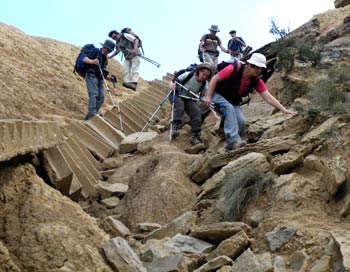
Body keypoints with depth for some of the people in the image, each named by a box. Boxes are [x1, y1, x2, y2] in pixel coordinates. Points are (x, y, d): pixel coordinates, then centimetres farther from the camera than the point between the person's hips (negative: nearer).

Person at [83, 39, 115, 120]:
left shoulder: (104, 57, 23)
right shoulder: (96, 51, 0)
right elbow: (85, 59, -9)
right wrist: (92, 61, -29)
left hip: (99, 78, 8)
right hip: (91, 75, -8)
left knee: (101, 97, -4)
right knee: (94, 94, -23)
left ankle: (94, 113, -5)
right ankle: (92, 112, -34)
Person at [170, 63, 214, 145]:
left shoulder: (204, 85, -10)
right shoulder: (188, 75, -19)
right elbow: (174, 81, -12)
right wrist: (172, 85, -36)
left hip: (189, 99, 3)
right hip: (177, 95, -3)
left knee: (197, 112, -20)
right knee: (180, 104, -36)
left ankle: (195, 136, -18)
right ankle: (175, 127, -37)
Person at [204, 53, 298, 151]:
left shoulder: (256, 81, -12)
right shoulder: (234, 69, -28)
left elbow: (268, 97, -15)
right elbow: (215, 79, -21)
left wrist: (283, 109, -24)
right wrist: (208, 96, -23)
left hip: (233, 101, 6)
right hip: (218, 95, -5)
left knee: (241, 122, -14)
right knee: (229, 109, -34)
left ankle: (230, 146, 5)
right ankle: (234, 140, -43)